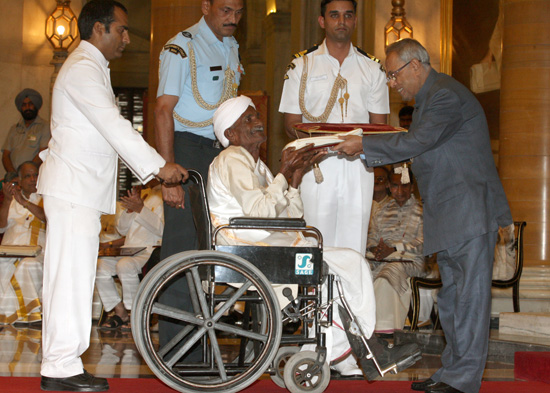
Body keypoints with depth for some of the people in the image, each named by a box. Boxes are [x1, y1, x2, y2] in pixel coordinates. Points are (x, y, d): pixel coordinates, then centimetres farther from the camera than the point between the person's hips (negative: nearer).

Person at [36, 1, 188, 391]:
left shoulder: (92, 68, 22)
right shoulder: (82, 69, -12)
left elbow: (111, 129, 22)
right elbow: (114, 126, -20)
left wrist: (150, 169, 17)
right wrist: (159, 166, -19)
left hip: (82, 187, 10)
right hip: (73, 186, -10)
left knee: (71, 277, 10)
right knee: (72, 275, -9)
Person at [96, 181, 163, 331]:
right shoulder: (141, 194, 23)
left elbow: (162, 228, -14)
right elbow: (122, 229, 20)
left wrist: (140, 209, -20)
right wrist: (130, 208, 3)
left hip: (151, 250, -7)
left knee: (125, 265, -34)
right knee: (100, 265, -15)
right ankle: (120, 313, -5)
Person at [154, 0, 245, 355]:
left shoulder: (232, 48, 17)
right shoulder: (183, 47, -7)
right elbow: (164, 110, -13)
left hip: (221, 152, 8)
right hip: (188, 150, -8)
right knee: (182, 247, -8)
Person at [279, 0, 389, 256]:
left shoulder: (372, 68, 15)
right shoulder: (302, 66, 10)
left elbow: (379, 126, 13)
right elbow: (291, 125, 5)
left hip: (358, 165, 2)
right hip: (317, 165, -1)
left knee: (354, 248, -3)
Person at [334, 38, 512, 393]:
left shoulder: (447, 96, -14)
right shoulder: (428, 98, 20)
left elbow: (415, 142, -20)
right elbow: (414, 149, 20)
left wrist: (363, 144, -12)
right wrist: (365, 153, 11)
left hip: (471, 211, -11)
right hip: (448, 217, 11)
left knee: (470, 294, -8)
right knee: (451, 296, 12)